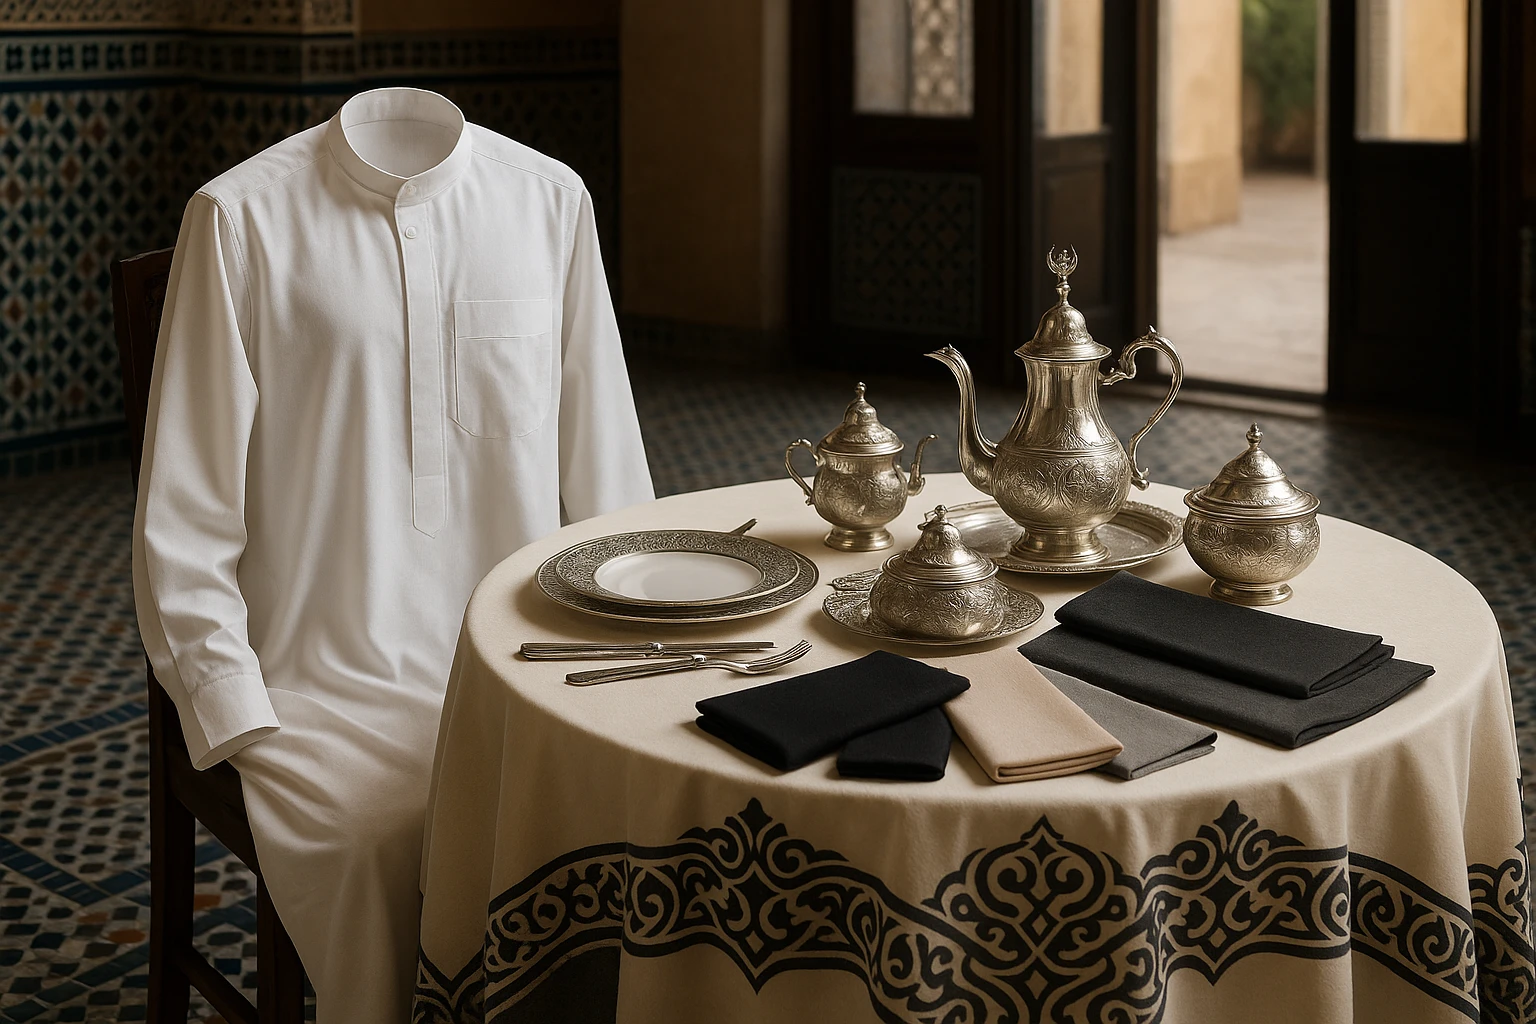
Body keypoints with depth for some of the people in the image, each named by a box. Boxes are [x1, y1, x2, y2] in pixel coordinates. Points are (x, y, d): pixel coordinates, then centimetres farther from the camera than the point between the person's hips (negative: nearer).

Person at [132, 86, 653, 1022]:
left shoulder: (550, 199, 9)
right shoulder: (244, 215, -1)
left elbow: (605, 475, 12)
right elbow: (185, 516, -1)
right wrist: (241, 721, -10)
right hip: (328, 688, -2)